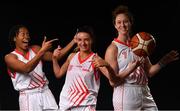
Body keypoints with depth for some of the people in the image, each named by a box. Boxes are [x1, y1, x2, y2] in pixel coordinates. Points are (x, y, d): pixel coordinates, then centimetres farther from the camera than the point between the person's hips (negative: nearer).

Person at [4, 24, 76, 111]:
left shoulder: (35, 49, 11)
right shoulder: (10, 57, -5)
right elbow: (26, 68, -22)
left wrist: (73, 42, 0)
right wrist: (42, 51, -28)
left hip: (45, 93, 5)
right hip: (29, 96, -4)